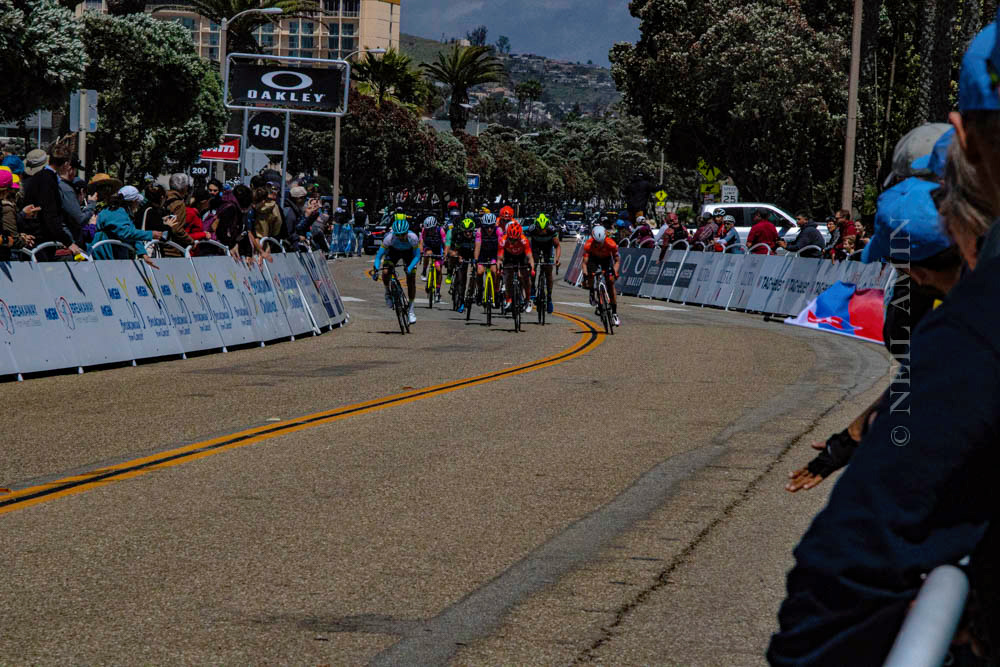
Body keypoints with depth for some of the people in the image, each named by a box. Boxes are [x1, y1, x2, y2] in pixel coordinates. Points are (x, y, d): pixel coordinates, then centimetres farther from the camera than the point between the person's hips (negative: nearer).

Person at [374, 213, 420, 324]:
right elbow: (379, 255, -28)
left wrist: (410, 268, -42)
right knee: (385, 273, -24)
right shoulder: (389, 238, -36)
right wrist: (376, 270, -42)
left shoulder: (413, 238, -36)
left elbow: (417, 256, -27)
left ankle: (411, 309, 4)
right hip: (393, 251, 0)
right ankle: (388, 292, 8)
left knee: (411, 280, -10)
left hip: (409, 252, 0)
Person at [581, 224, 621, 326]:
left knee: (611, 283, -11)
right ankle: (592, 294, 0)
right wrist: (585, 276, -46)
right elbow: (585, 262, -33)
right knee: (590, 273, -31)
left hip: (606, 259, 0)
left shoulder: (611, 244, -35)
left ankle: (614, 313, -6)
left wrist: (615, 272, -40)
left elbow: (617, 260, -24)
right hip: (594, 258, 0)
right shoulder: (588, 244, -35)